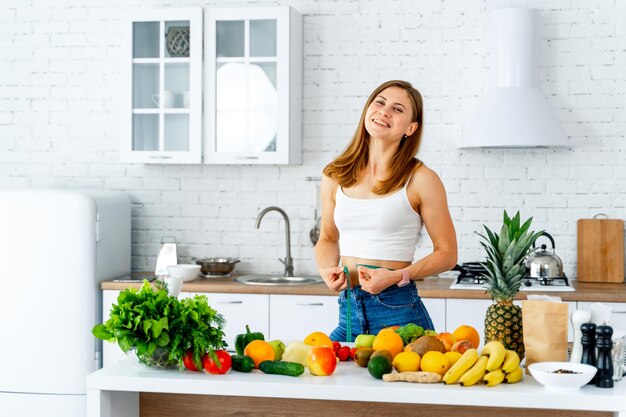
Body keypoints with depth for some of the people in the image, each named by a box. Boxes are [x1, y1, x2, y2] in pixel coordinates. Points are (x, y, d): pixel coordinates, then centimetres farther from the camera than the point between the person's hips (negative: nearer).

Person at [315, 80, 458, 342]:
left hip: (398, 312, -4)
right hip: (348, 312, 4)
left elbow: (446, 253, -2)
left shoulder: (420, 179, -6)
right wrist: (327, 270, -1)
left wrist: (397, 276, -16)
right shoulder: (336, 176, 6)